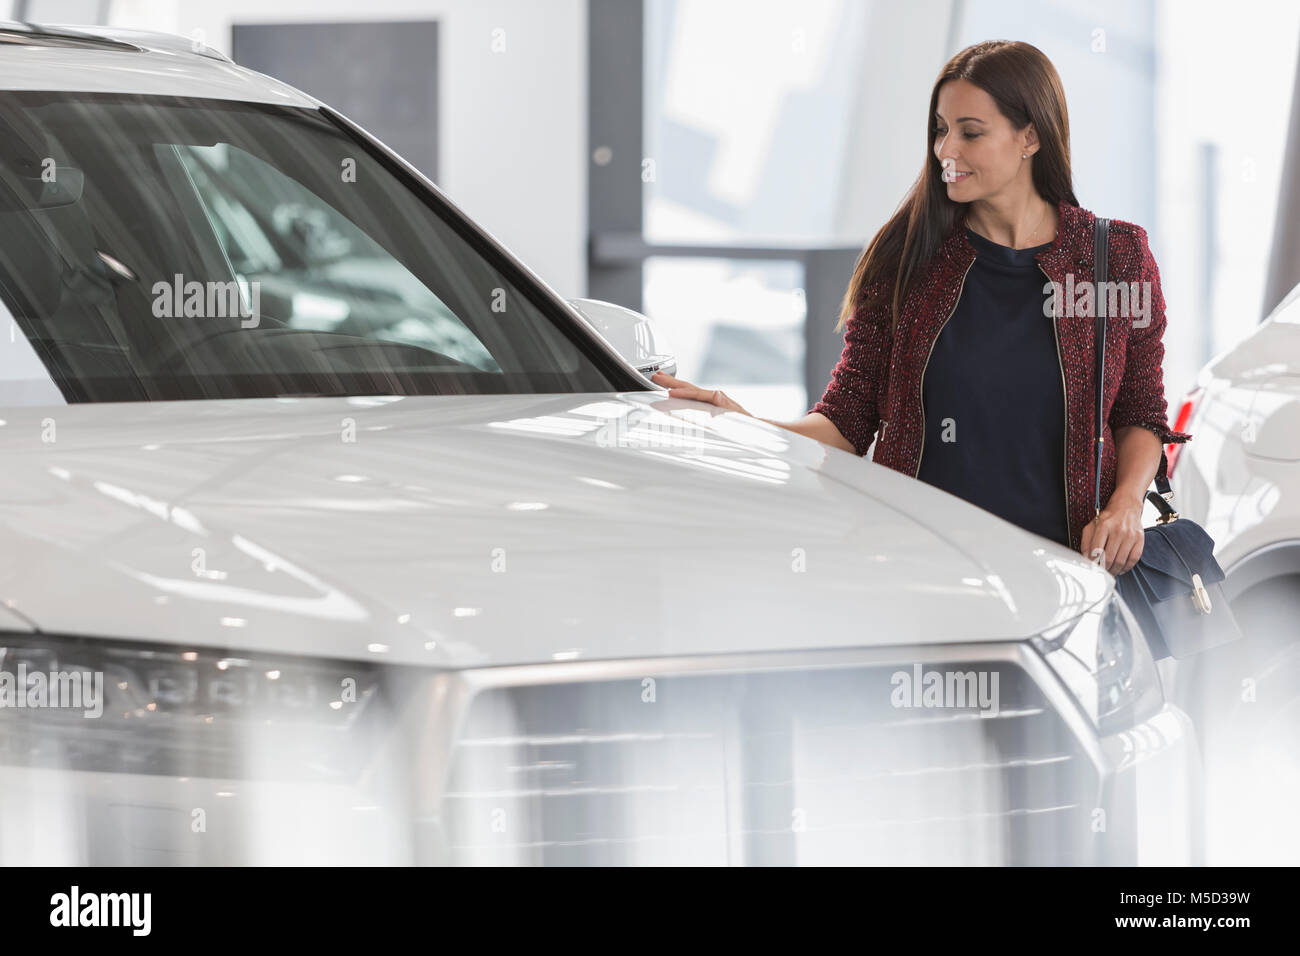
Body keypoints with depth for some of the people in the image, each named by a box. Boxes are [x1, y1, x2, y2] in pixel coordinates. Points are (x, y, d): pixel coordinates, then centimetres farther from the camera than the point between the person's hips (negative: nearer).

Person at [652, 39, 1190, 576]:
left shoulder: (1118, 258, 4)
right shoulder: (904, 258, 5)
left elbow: (1141, 416, 14)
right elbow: (847, 421, 6)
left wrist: (1126, 503, -5)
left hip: (1063, 565, 0)